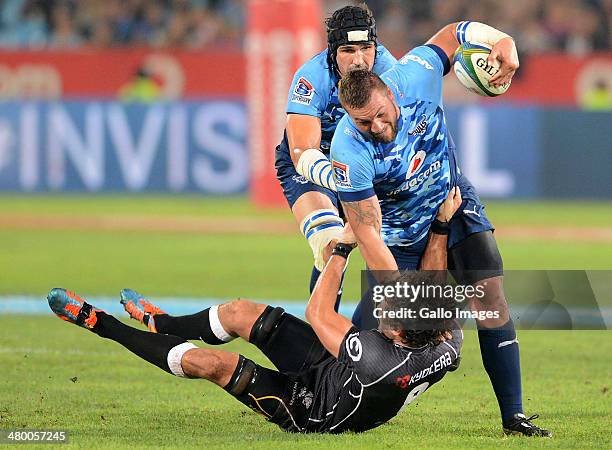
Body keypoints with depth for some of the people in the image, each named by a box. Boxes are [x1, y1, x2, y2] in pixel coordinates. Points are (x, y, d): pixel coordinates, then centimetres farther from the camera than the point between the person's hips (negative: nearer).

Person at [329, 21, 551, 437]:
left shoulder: (417, 75, -27)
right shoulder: (349, 151, -34)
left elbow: (457, 33, -6)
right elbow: (368, 234, -28)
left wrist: (503, 42, -27)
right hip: (400, 227, -3)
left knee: (490, 294, -9)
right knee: (379, 317, -9)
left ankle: (514, 415, -6)